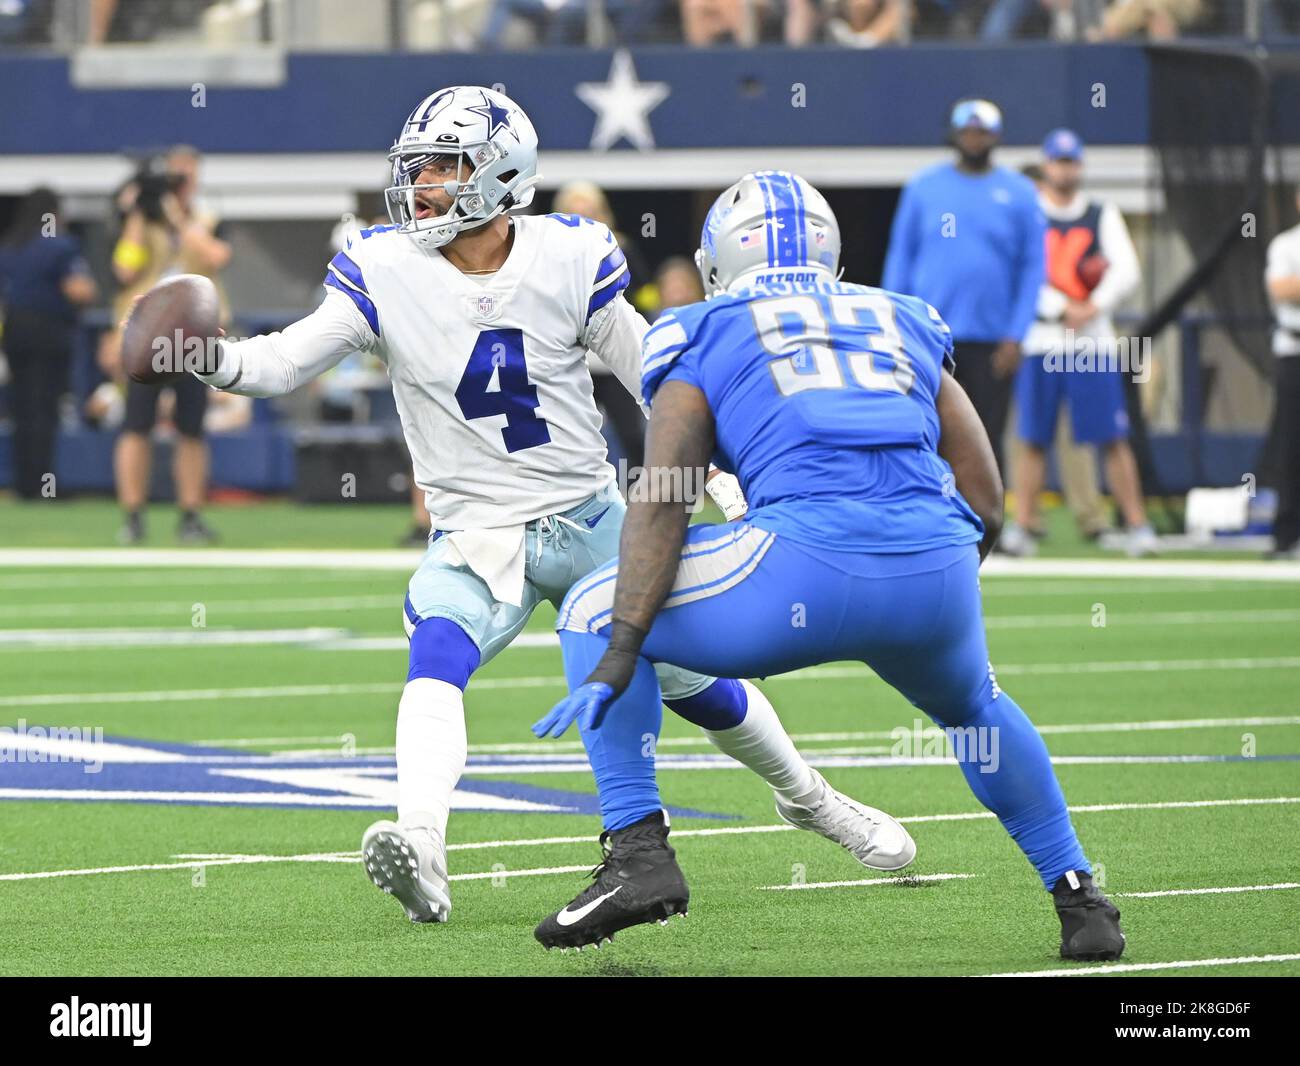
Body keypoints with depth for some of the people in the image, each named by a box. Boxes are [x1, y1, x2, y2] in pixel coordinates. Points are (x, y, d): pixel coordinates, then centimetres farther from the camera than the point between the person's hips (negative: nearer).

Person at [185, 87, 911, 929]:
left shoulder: (570, 260, -10)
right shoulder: (386, 273, -10)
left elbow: (654, 379, 0)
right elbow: (288, 361, -17)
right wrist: (216, 360, -37)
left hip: (593, 523, 1)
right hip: (477, 539, -1)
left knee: (696, 682, 8)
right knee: (437, 658, -31)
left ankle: (805, 795, 37)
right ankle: (421, 849, -47)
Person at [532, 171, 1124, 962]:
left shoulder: (705, 338, 17)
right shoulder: (908, 330, 28)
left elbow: (663, 503, 4)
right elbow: (986, 502, 24)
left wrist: (619, 654, -1)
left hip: (807, 562, -4)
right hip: (938, 575, 4)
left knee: (593, 615, 18)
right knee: (973, 708, 38)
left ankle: (643, 852, 5)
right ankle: (1079, 899, 32)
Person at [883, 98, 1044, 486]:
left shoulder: (1018, 194, 4)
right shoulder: (923, 188, 6)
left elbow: (1032, 268, 3)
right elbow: (900, 259, 8)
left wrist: (1015, 336, -5)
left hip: (991, 341, 0)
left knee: (987, 438, 3)